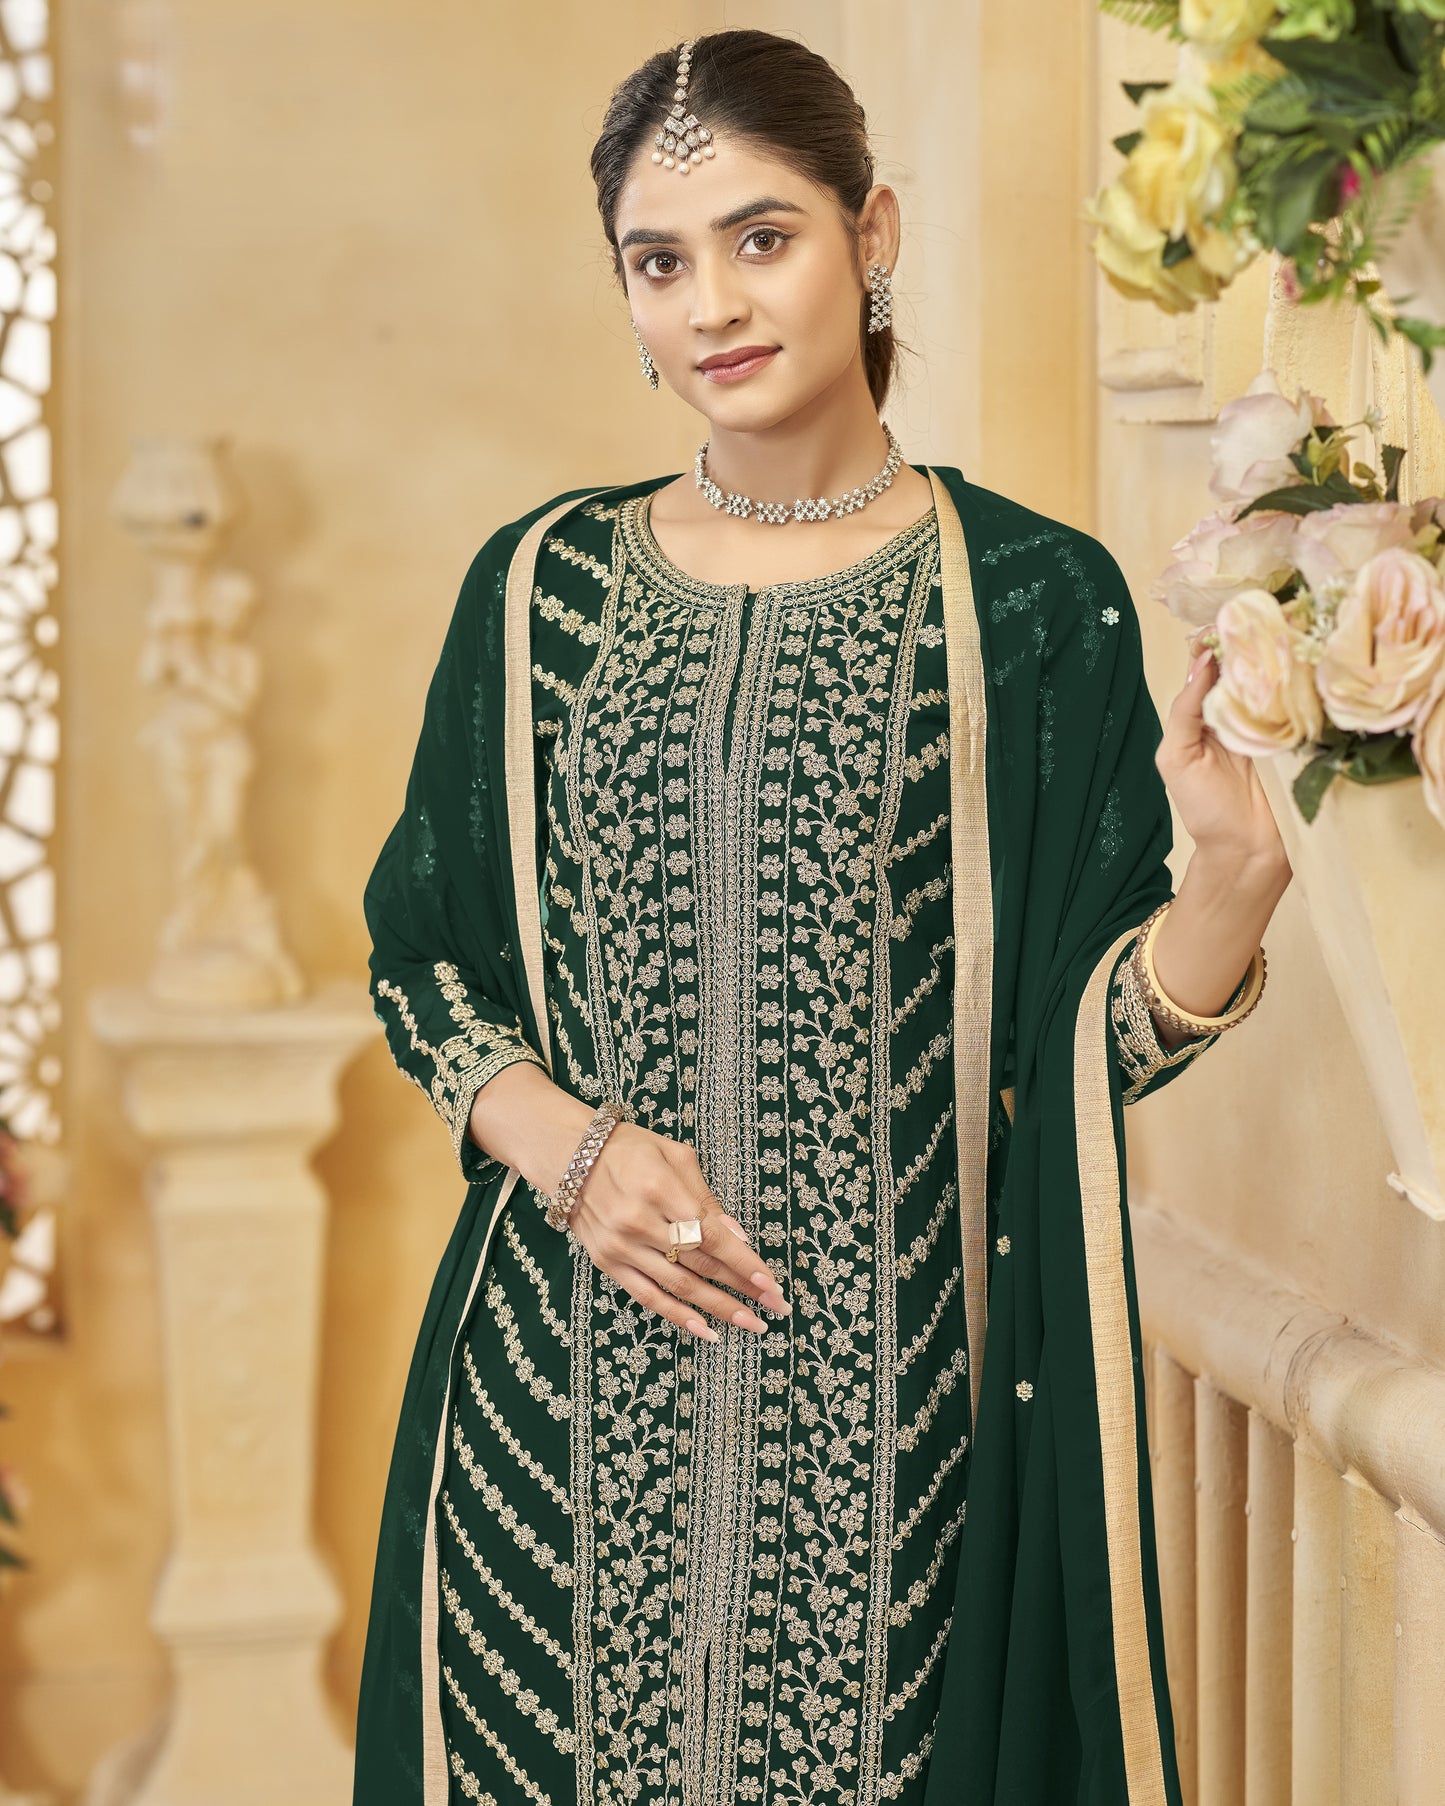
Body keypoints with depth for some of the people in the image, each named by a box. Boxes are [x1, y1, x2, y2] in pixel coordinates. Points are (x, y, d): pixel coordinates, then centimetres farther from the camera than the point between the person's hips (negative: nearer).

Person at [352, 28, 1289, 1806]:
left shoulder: (1035, 597, 0)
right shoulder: (542, 587, 6)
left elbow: (1098, 1036, 0)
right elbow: (423, 959, 10)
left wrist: (1236, 869, -19)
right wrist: (561, 1141, -7)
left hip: (895, 1397, -2)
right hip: (573, 1391, 2)